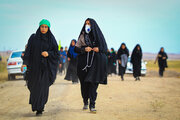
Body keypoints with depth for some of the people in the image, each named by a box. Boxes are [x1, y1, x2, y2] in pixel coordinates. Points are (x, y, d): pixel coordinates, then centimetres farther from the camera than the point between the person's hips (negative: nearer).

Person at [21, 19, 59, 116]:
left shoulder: (51, 39, 2)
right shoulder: (33, 38, 2)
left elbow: (56, 53, 2)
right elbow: (28, 51, -3)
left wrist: (48, 53, -17)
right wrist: (25, 63, -16)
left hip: (46, 66, -1)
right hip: (35, 66, 1)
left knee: (43, 87, -9)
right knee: (34, 86, 8)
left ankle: (39, 109, -5)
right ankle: (35, 104, 34)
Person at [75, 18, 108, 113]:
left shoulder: (98, 35, 6)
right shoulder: (82, 36, 8)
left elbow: (105, 49, 8)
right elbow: (76, 48, 5)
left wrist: (99, 49, -13)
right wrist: (84, 49, -14)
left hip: (96, 62, -1)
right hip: (84, 62, 2)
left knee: (93, 83, -10)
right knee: (84, 84, 4)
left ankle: (92, 105, -10)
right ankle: (85, 102, 26)